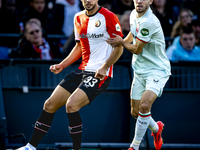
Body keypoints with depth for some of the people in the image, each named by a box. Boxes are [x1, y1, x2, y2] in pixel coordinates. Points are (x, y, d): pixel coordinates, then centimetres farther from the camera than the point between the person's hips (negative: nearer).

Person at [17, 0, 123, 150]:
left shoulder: (109, 17, -10)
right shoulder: (79, 18, 12)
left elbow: (119, 47, -8)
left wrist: (104, 67, -20)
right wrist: (61, 65, 14)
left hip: (100, 74, -7)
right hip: (83, 70, 7)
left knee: (71, 104, -26)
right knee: (50, 104, 3)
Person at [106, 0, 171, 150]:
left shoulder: (149, 22, -25)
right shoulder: (134, 15, 3)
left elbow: (137, 49, -15)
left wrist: (122, 42, 0)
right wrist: (122, 41, 15)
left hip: (157, 71, -8)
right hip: (140, 72, 8)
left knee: (144, 105, -27)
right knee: (135, 112, 11)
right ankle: (156, 128, 42)